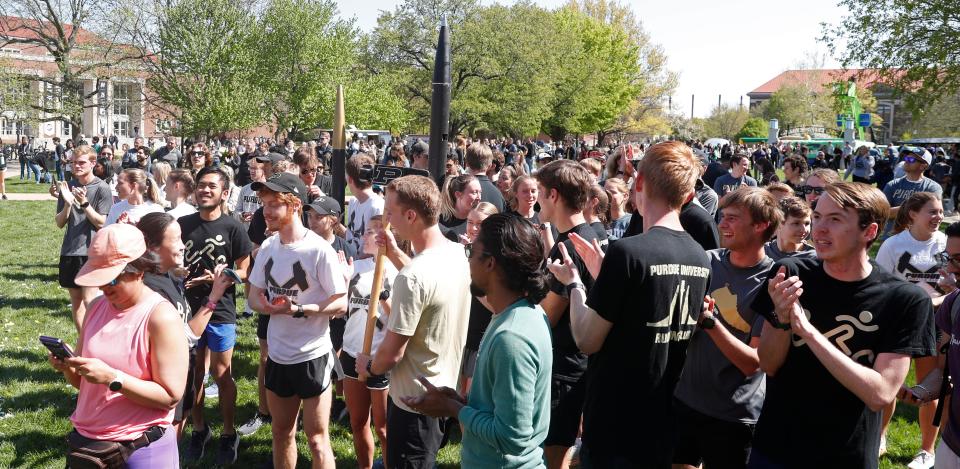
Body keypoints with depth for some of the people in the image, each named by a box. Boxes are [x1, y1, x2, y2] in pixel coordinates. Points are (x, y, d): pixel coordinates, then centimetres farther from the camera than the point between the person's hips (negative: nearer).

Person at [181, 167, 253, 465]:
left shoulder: (232, 228, -8)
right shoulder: (182, 224, 3)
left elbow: (244, 271, -6)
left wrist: (217, 277, -21)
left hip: (220, 311, -3)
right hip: (188, 308, 4)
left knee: (222, 375, 5)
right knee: (193, 373, 13)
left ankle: (228, 434, 20)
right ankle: (199, 429, 29)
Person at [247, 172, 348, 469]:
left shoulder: (319, 250, -18)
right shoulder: (267, 247, 1)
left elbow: (340, 304, -15)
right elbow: (255, 295, 9)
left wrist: (299, 309, -29)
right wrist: (268, 306, -14)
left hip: (312, 356, -6)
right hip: (277, 355, 6)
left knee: (317, 439, 4)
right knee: (282, 431, 21)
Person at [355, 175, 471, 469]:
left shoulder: (411, 278, -31)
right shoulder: (458, 253, -4)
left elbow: (392, 352, -24)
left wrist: (370, 367, -3)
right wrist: (395, 254, 8)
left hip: (415, 401, -8)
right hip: (445, 389, 8)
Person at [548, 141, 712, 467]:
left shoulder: (628, 251, -21)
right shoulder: (701, 258, 2)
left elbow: (587, 340, -15)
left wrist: (573, 283, -1)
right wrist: (604, 275, 12)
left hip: (614, 424, -7)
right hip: (663, 422, 7)